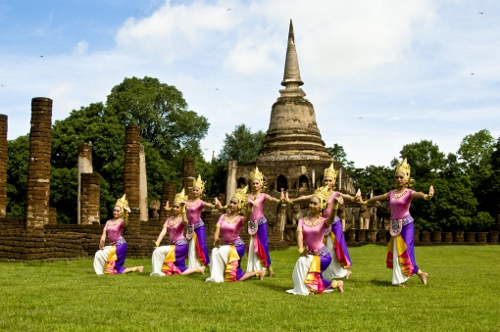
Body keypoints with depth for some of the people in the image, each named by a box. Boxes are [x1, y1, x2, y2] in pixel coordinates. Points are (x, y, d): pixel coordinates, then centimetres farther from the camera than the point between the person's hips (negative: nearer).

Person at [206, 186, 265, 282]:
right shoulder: (223, 217, 3)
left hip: (237, 246, -5)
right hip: (226, 246, 5)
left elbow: (247, 218, -33)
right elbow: (217, 232, -6)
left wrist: (250, 207, -53)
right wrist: (216, 240, -29)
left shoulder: (240, 219, -8)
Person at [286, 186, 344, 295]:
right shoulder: (303, 221, 3)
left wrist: (335, 207, -53)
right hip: (309, 254, 5)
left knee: (303, 262, -29)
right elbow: (299, 236, -13)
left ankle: (304, 289, -9)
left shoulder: (323, 221, -7)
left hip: (322, 255, -5)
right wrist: (301, 250, -32)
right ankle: (334, 284, 24)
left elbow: (331, 219, -32)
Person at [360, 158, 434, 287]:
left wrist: (426, 196, -55)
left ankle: (419, 273, 5)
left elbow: (417, 194, -32)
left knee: (405, 250, -9)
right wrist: (365, 202, 38)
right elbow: (379, 197, 24)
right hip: (395, 225, 6)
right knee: (397, 251, 6)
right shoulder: (392, 193, 8)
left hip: (406, 224, -6)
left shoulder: (409, 192, -9)